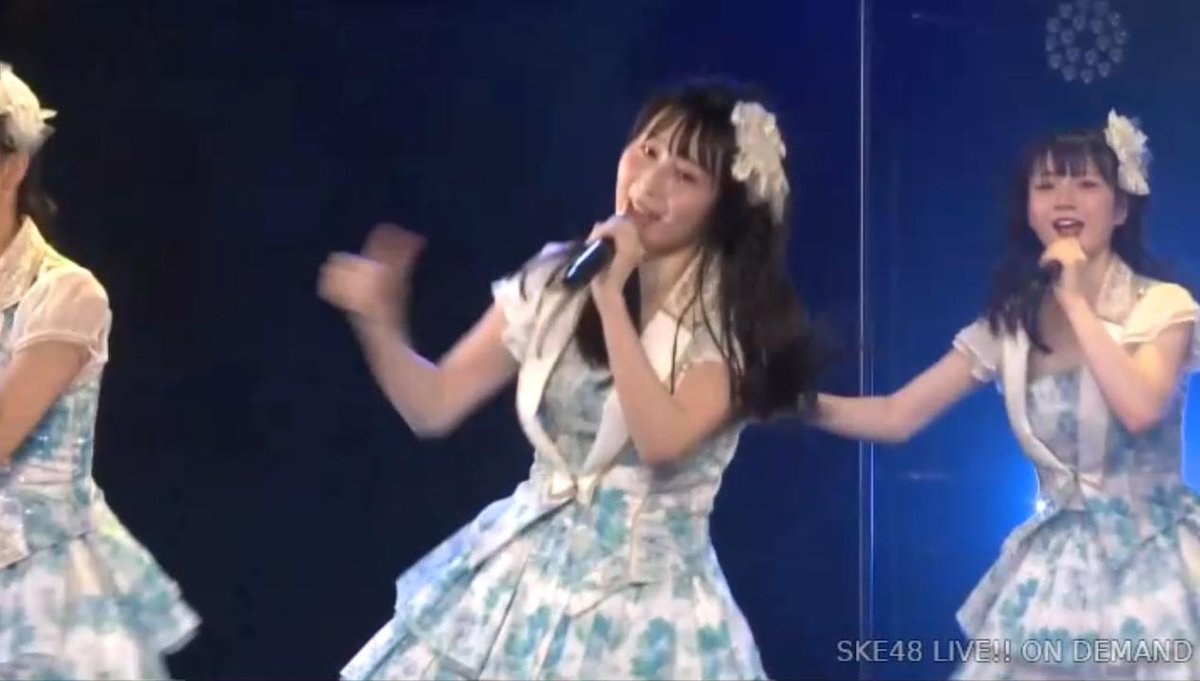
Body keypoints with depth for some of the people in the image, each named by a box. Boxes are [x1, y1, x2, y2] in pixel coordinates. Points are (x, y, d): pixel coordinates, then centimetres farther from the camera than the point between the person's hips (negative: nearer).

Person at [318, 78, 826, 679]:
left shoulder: (735, 317, -8)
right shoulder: (554, 279, 3)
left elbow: (662, 439, -24)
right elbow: (434, 406, 5)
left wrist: (611, 297, -22)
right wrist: (379, 318, -11)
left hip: (646, 596, -4)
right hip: (525, 576, 4)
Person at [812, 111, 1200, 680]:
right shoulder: (1010, 324, 3)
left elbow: (1139, 409, -26)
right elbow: (897, 415, 0)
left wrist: (1077, 302, -18)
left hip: (1149, 562, -4)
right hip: (1056, 568, 4)